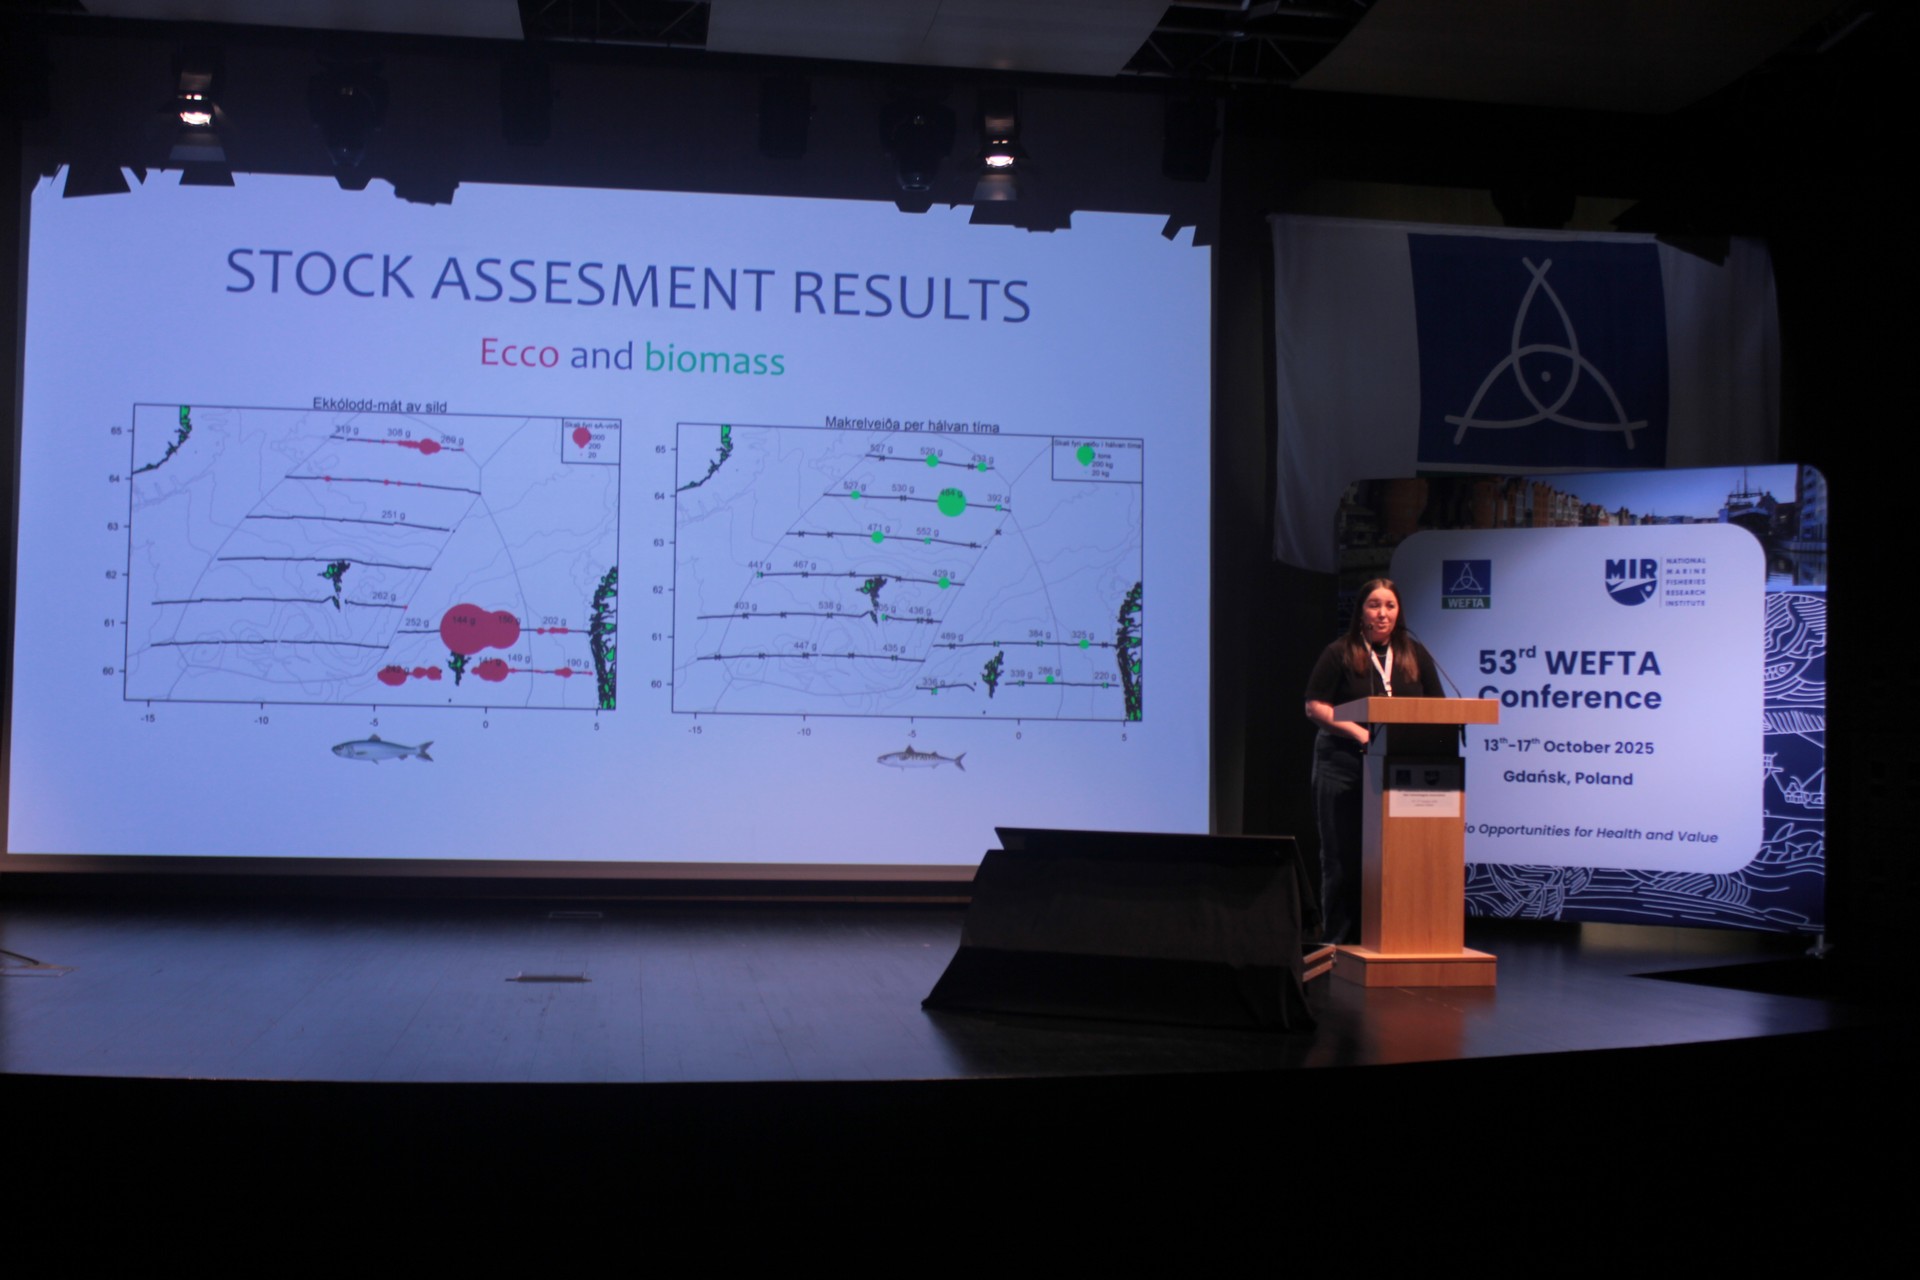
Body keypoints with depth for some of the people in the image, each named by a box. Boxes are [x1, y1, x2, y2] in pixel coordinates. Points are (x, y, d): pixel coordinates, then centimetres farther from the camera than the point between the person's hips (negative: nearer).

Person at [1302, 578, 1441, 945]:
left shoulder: (1416, 655, 13)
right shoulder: (1339, 654, 1)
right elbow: (1314, 706, -3)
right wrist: (1357, 731, -15)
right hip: (1345, 765, -3)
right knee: (1343, 858, 0)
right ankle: (1338, 942, 6)